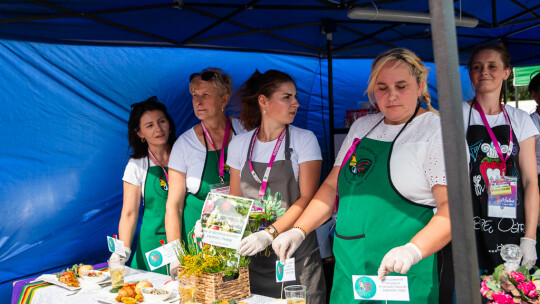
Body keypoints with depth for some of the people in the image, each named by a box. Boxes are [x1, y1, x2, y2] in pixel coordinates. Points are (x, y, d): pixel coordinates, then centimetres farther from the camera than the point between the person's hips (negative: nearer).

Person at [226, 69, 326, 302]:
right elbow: (235, 200, 11)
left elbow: (307, 198, -11)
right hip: (251, 254, 3)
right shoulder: (239, 144, 5)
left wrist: (269, 234, -21)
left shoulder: (304, 140, -3)